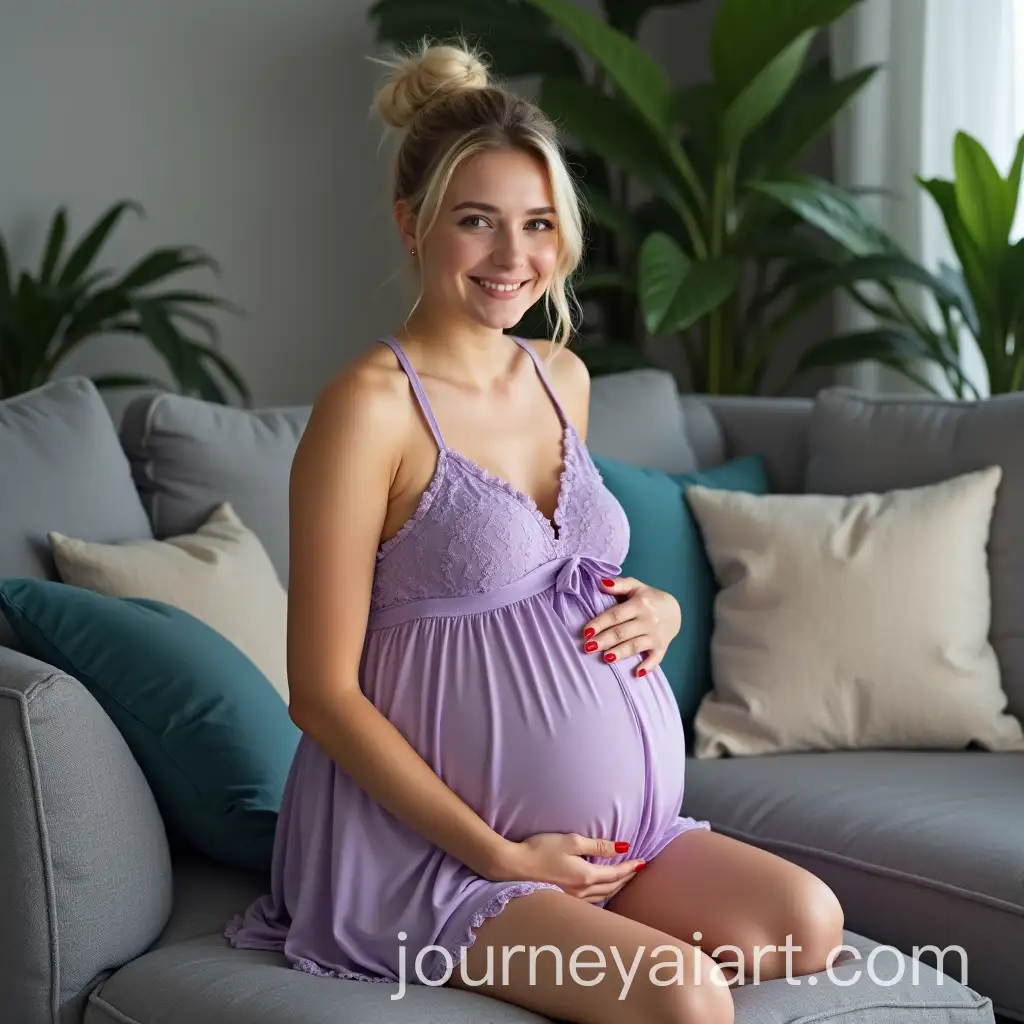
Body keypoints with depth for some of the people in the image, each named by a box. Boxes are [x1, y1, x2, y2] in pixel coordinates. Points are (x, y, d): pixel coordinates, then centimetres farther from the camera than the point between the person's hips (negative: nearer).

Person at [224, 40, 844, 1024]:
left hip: (603, 823, 8)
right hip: (428, 846, -8)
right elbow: (323, 693, -15)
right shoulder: (372, 405, -14)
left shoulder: (561, 377, 9)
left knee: (808, 922, -9)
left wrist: (655, 610, 1)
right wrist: (498, 856, -16)